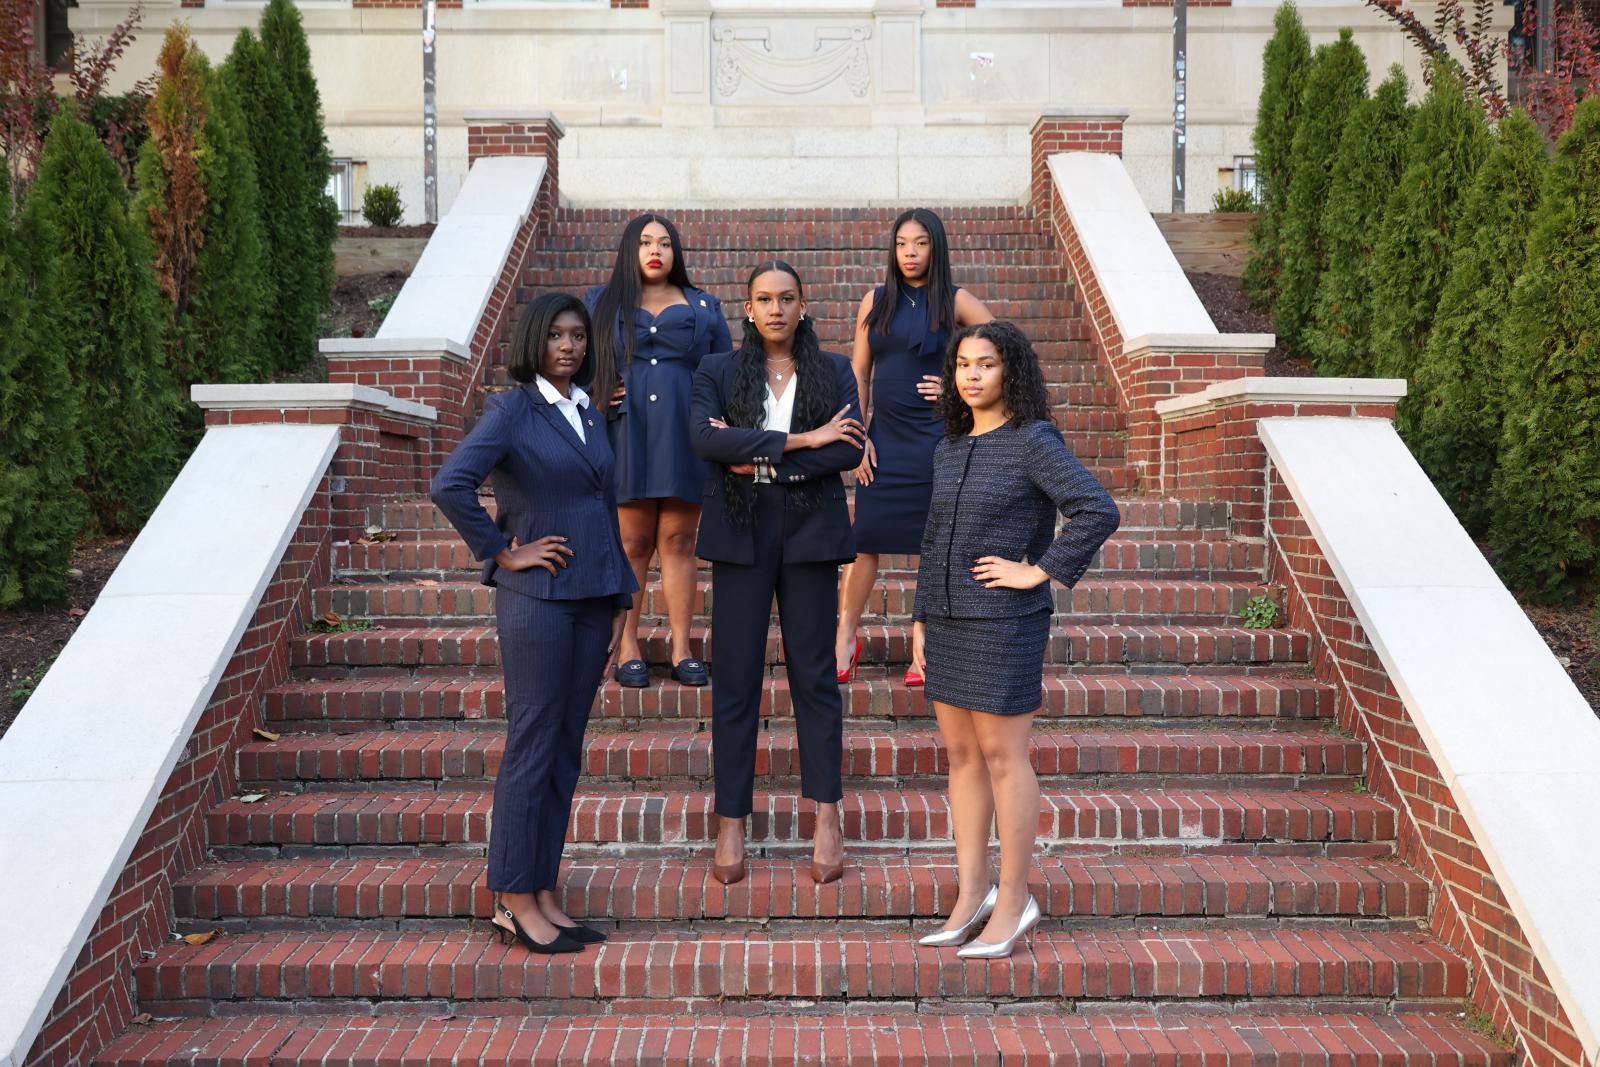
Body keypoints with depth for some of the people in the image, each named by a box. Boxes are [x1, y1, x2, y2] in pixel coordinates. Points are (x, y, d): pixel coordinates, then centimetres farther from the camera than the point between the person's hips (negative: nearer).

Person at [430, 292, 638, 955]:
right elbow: (450, 485, -18)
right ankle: (514, 900, 7)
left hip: (593, 597, 7)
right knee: (532, 747, -2)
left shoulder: (589, 413, 14)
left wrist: (621, 598, 16)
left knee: (566, 751, 9)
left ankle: (543, 894, 18)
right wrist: (502, 552, -11)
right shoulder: (511, 410, -6)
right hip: (537, 597, -7)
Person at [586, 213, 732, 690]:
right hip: (625, 436, -1)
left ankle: (681, 649, 6)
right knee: (632, 543, 0)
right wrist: (598, 394, 0)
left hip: (685, 438, 1)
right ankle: (628, 649, 7)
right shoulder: (600, 304, 13)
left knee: (678, 541, 2)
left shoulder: (703, 307, 14)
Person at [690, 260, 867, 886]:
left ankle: (827, 820, 12)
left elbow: (849, 451, -6)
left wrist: (761, 458, -12)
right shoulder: (718, 371, 6)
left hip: (810, 531, 0)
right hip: (741, 533, 0)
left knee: (814, 675, 4)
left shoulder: (834, 371, 8)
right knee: (735, 680, 2)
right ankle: (730, 824, 9)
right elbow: (705, 439, -12)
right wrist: (801, 440, -16)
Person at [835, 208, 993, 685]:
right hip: (885, 439, 2)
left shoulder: (956, 302, -1)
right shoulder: (876, 301, 6)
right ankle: (845, 641, 11)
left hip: (936, 437, -2)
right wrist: (857, 436, 1)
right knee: (864, 540, 0)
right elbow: (858, 374, 8)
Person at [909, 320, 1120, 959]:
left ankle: (1014, 902, 13)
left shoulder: (1034, 441, -10)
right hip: (949, 620, 7)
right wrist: (921, 621, 12)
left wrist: (1039, 572, -17)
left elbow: (1099, 513, -20)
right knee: (960, 753, 10)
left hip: (1004, 625, -7)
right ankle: (972, 895, 20)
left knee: (1001, 757, -1)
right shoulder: (950, 450, 11)